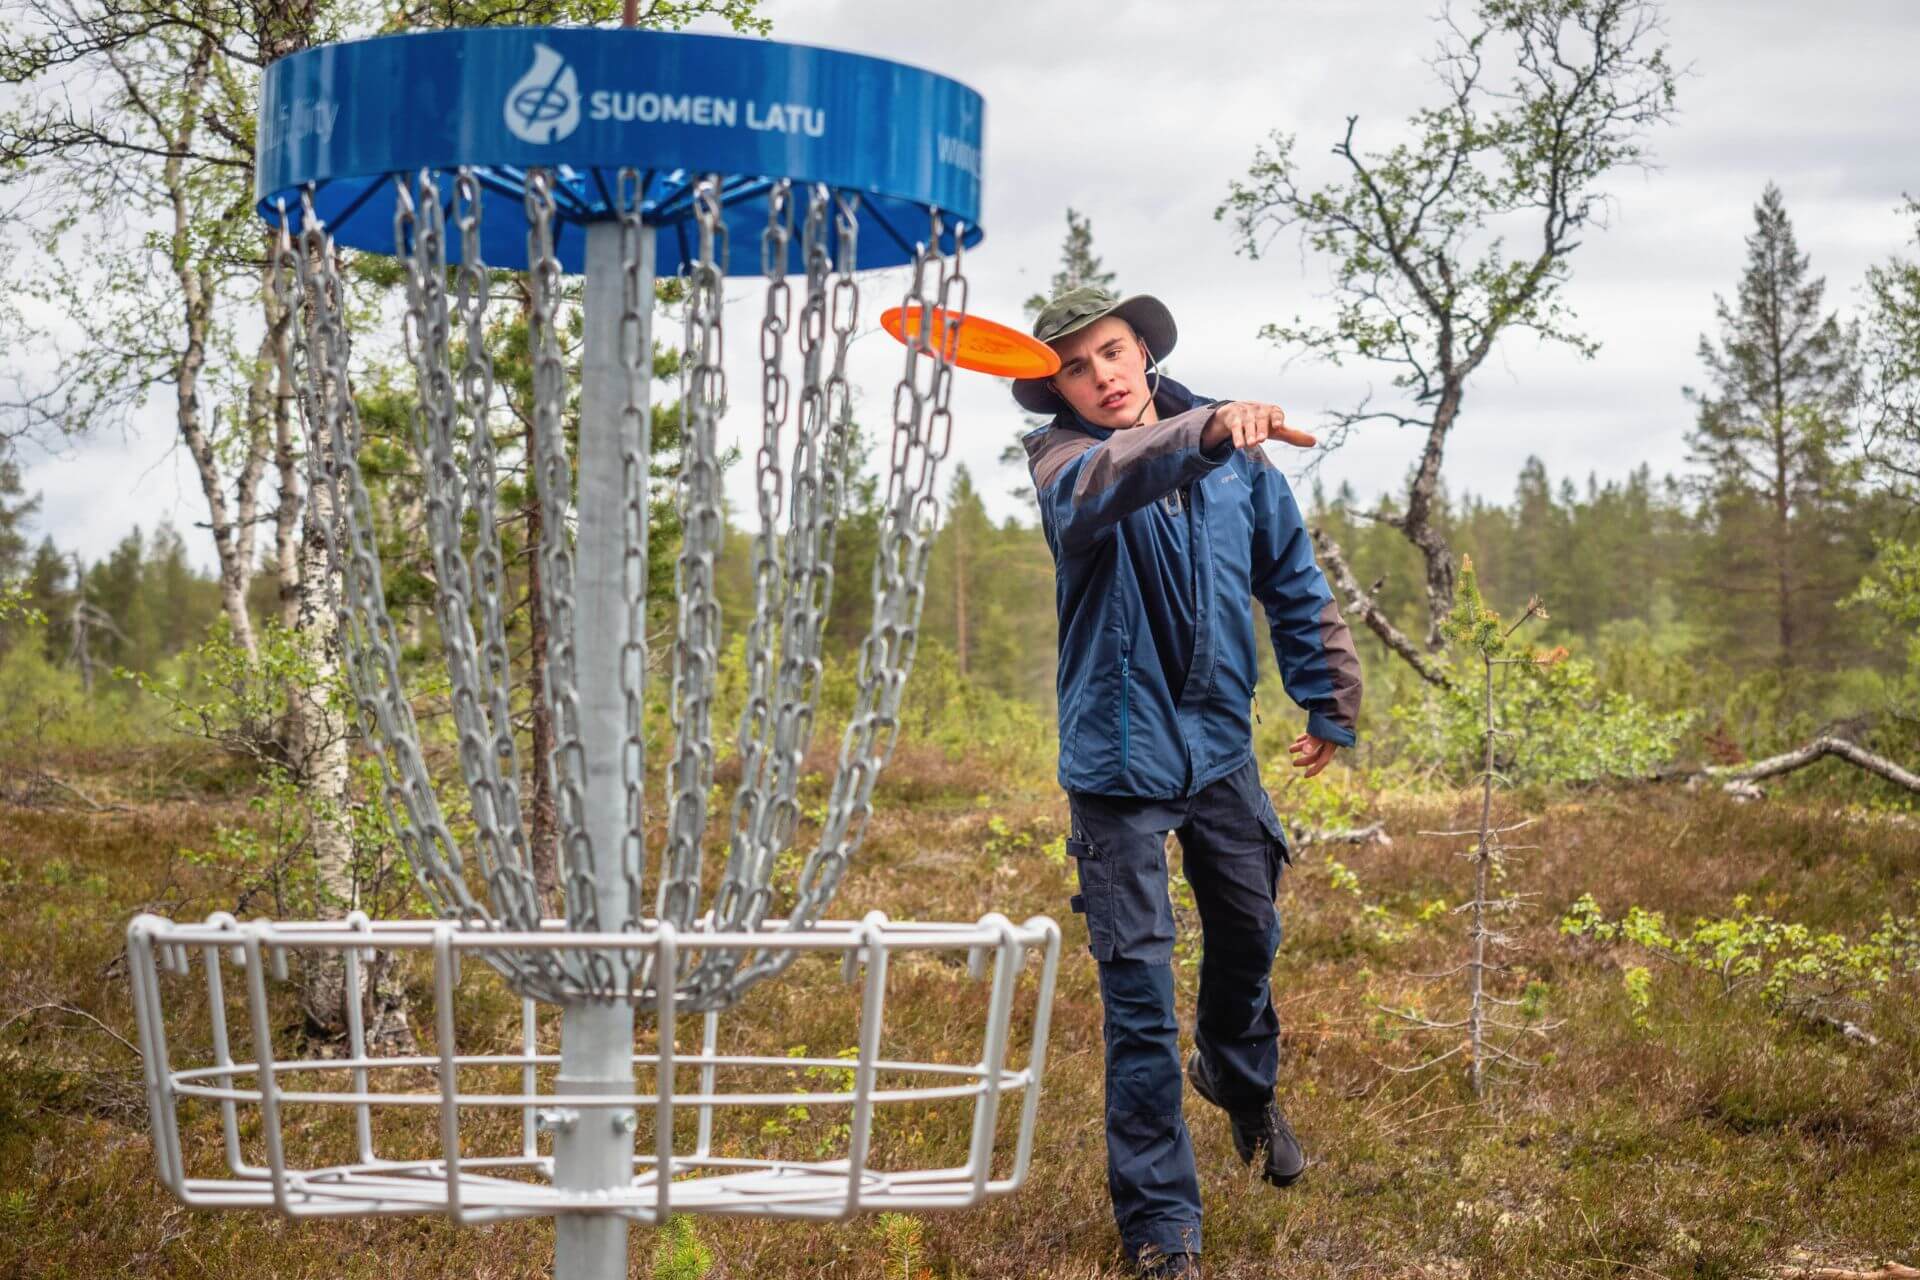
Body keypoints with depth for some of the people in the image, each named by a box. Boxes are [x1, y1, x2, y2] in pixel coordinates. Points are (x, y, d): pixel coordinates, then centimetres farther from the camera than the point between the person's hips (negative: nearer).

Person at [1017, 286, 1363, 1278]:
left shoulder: (1236, 454, 0)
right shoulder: (1064, 460, -12)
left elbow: (1294, 581, 11)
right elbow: (1113, 480, -37)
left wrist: (1329, 702, 14)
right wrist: (1206, 432, -55)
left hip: (1221, 743, 4)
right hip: (1118, 759, -4)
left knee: (1248, 935, 22)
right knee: (1138, 990, -5)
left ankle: (1242, 1080, 54)